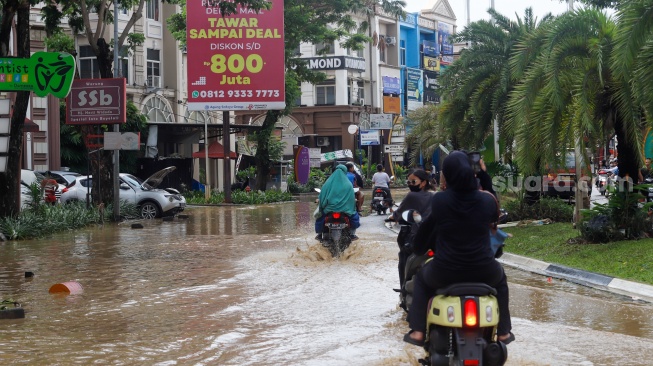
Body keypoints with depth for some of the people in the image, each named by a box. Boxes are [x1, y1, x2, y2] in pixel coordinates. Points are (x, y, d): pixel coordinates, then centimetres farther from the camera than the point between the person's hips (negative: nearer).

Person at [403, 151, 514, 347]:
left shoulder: (438, 200, -10)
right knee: (500, 277, 37)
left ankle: (417, 332, 24)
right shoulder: (487, 200, -7)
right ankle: (503, 332, 36)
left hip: (445, 273, -1)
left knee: (422, 278, 34)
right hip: (483, 273, 1)